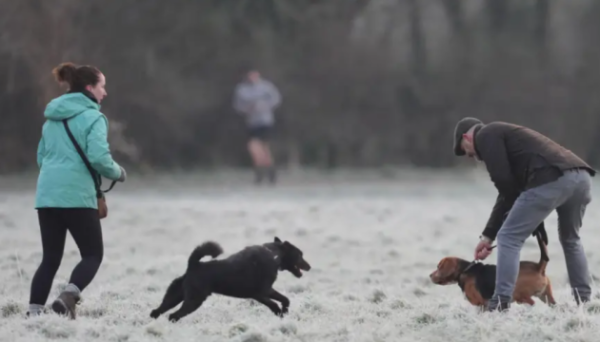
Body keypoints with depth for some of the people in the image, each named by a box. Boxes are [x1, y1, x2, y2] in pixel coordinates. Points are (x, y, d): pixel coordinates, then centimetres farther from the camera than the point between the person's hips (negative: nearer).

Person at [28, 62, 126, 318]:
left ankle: (34, 310, -1)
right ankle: (68, 295, -19)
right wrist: (117, 173, 2)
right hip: (77, 197, -7)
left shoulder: (52, 118, 17)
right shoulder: (92, 117, -7)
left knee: (50, 257, 11)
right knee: (93, 254, 4)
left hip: (46, 196, 7)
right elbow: (99, 158, -16)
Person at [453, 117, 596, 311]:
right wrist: (488, 235, 41)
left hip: (550, 180, -9)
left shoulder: (486, 135, 11)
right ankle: (584, 301, 29)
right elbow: (507, 192, 40)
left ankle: (500, 305, -4)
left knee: (509, 239, 2)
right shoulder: (503, 134, 38)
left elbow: (503, 180, -2)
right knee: (570, 239, 31)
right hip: (581, 176, 9)